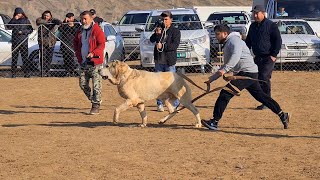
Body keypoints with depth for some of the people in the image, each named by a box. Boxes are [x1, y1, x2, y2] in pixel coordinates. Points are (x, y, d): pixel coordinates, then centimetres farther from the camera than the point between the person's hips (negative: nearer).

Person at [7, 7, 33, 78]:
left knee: (24, 56, -5)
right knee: (14, 57, 2)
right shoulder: (13, 20, 10)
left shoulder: (26, 20, 5)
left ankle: (27, 72, -3)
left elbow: (30, 30, 4)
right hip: (15, 41, 2)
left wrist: (22, 32, -9)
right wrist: (14, 19, -11)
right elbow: (9, 27, -5)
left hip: (23, 41, -2)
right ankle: (13, 73, 6)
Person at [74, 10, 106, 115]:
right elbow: (76, 44, 26)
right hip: (83, 63, 7)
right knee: (83, 84, 6)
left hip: (95, 63, -7)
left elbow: (102, 44, -13)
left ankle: (96, 106, -4)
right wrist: (78, 55, 11)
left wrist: (93, 53, -26)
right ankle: (93, 100, 25)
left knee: (96, 85, -8)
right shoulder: (80, 32, 14)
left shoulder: (97, 31, -7)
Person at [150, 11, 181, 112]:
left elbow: (175, 45, -10)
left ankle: (175, 105, -1)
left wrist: (162, 46, -18)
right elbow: (152, 40, 5)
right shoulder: (159, 29, 15)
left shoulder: (175, 31, 1)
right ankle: (160, 105, 8)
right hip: (158, 61, 4)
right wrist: (156, 34, -13)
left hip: (169, 61, -4)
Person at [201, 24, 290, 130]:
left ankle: (214, 122, -19)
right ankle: (283, 116, 20)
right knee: (260, 96, 16)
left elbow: (236, 56, -26)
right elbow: (225, 67, 31)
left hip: (247, 72, -11)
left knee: (225, 94, -16)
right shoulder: (226, 45, 26)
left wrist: (225, 69, -35)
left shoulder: (234, 40, -6)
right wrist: (211, 79, 28)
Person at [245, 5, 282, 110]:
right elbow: (248, 41, 22)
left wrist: (274, 55, -14)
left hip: (268, 57, -7)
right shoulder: (253, 26, 13)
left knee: (264, 78, -16)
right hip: (258, 57, 7)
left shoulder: (271, 25, -8)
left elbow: (278, 40, -10)